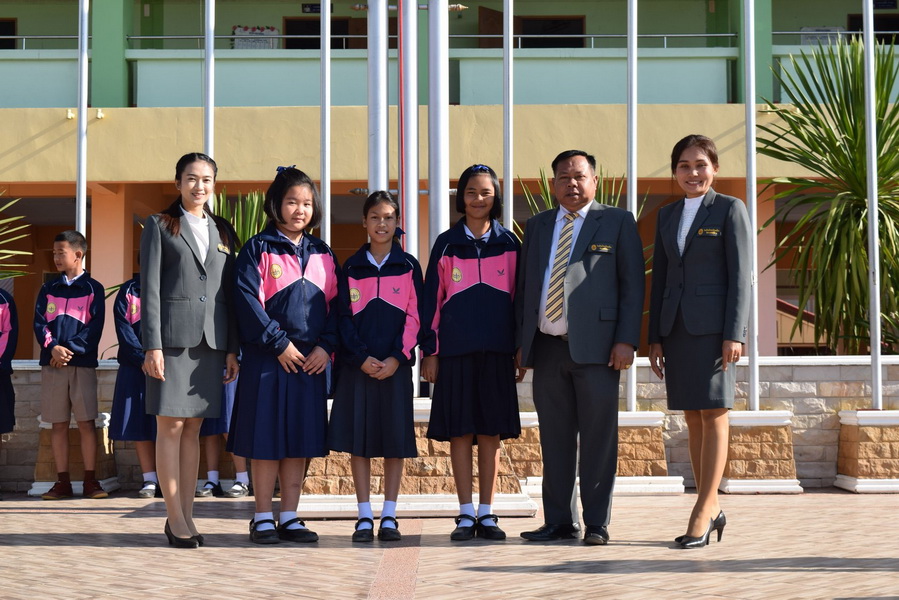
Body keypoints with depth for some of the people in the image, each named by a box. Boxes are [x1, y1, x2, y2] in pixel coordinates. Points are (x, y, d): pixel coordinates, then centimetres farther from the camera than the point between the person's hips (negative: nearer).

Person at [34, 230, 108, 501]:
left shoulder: (93, 289, 6)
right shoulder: (48, 289, 15)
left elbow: (95, 326, -3)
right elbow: (39, 322, 6)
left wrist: (70, 348, -13)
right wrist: (53, 347, -13)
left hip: (82, 362, -3)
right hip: (52, 364, 3)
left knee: (87, 422, -5)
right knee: (58, 424, 4)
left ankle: (90, 481, 0)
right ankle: (62, 481, 8)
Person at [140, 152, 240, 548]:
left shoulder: (223, 233, 16)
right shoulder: (159, 226, 5)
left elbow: (230, 293, 14)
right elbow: (149, 289, -2)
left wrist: (232, 349, 7)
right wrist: (152, 345, -11)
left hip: (211, 340, 4)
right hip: (173, 336, -4)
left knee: (193, 429, 7)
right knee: (170, 426, -3)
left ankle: (187, 514, 12)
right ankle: (175, 518, 1)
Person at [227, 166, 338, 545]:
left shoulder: (323, 254, 13)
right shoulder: (258, 249, 0)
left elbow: (336, 304, 10)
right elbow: (248, 301, -9)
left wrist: (326, 346, -5)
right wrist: (279, 344, -14)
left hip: (311, 361, 4)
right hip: (267, 358, -4)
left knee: (301, 440, 6)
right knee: (265, 439, -1)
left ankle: (289, 517, 15)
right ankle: (263, 518, 8)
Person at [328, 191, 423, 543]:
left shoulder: (408, 266, 5)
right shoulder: (351, 268, 7)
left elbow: (414, 317, 1)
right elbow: (344, 318, 4)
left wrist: (396, 358, -10)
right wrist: (361, 358, -9)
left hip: (395, 365, -1)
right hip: (357, 365, 1)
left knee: (395, 439, 1)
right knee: (358, 439, 0)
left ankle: (389, 517, 8)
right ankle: (365, 517, 8)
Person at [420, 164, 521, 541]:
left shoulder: (509, 244, 8)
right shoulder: (446, 244, 6)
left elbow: (519, 296, 10)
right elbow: (431, 299, 6)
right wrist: (429, 351, 1)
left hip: (496, 350, 1)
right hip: (455, 350, 0)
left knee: (491, 433, 3)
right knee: (460, 431, 1)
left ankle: (486, 514, 10)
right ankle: (465, 515, 7)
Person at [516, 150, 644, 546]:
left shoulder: (617, 222, 7)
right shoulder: (537, 226, 18)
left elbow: (632, 285, 1)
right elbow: (523, 287, 19)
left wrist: (626, 340, -9)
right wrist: (521, 341, 10)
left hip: (595, 348, -4)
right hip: (547, 348, 4)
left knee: (598, 439, -1)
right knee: (555, 439, 6)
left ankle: (597, 524, 7)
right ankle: (559, 521, 14)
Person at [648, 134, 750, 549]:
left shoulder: (729, 210, 2)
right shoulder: (667, 215, 16)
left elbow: (740, 275, -5)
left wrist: (734, 334, -13)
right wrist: (655, 337, 10)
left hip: (714, 324, -5)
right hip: (676, 326, 5)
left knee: (713, 415, -6)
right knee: (693, 419, 6)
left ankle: (702, 512, -6)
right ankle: (711, 509, 13)